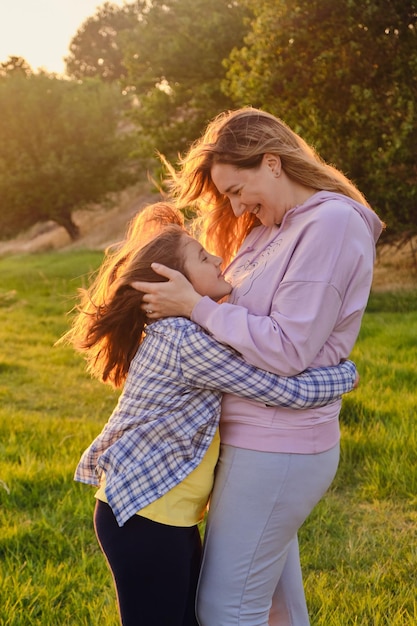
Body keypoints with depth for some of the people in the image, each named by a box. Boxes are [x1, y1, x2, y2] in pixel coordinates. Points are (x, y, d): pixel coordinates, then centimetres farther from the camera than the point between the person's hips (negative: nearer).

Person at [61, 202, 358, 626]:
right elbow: (290, 392, -20)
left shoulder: (175, 332, 6)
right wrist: (347, 372, -4)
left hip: (171, 513, 9)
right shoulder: (188, 343, -22)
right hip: (144, 517, -9)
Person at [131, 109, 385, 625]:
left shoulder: (333, 223, -17)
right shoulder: (271, 228, 12)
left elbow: (286, 350, -21)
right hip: (271, 441, 9)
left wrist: (194, 306, -16)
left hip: (276, 449, -9)